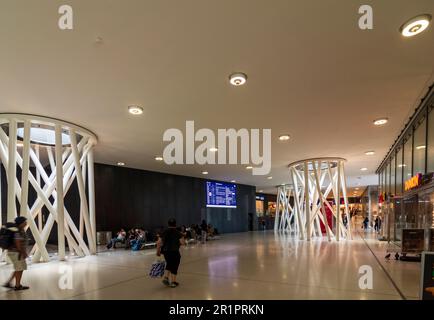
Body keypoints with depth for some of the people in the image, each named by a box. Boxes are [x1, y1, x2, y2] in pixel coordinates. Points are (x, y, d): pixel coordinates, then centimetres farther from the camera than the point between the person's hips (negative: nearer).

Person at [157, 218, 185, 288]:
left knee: (169, 264, 25)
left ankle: (165, 278, 16)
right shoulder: (178, 233, -6)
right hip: (174, 251, -4)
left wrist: (158, 251, 10)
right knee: (174, 266, 9)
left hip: (166, 251, 4)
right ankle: (173, 282, 15)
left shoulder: (164, 232, 3)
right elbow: (182, 243, -12)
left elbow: (159, 243, 0)